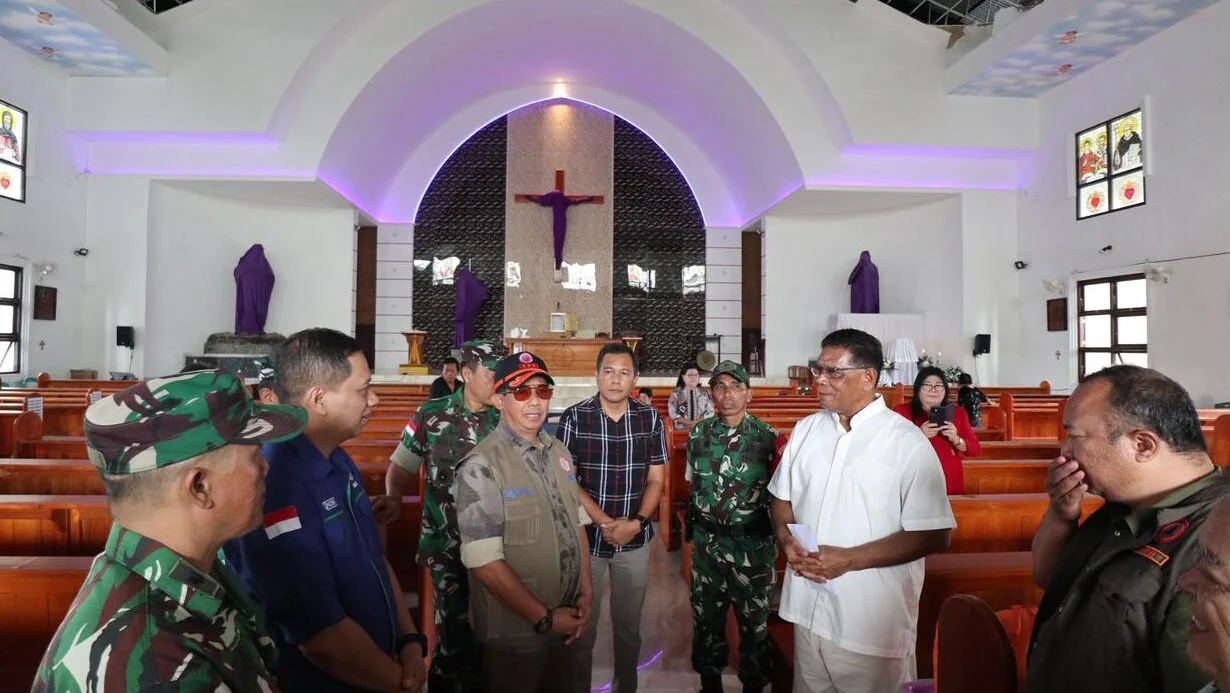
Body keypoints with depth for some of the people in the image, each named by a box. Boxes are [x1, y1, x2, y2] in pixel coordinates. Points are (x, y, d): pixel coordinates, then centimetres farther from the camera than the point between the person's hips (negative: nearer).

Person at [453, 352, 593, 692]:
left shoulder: (559, 452, 3)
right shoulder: (482, 466, -20)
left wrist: (585, 591, 2)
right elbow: (483, 559, -24)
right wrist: (543, 617, -18)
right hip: (515, 632, -6)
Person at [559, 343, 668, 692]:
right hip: (586, 537, -2)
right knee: (582, 624, 12)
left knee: (628, 625, 17)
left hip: (635, 539, 2)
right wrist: (605, 523, -16)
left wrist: (635, 523, -12)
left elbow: (656, 478, 1)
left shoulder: (650, 417, -2)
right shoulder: (574, 418, -9)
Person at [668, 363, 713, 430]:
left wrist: (697, 422, -8)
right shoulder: (676, 392, 8)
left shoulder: (704, 393, 12)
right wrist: (689, 422, -10)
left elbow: (710, 412, 8)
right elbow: (672, 412, 1)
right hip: (682, 428, -1)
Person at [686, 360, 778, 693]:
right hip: (707, 542, 3)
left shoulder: (767, 437, -9)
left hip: (752, 544, -3)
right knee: (706, 616, 16)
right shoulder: (698, 433, 0)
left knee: (754, 622, 11)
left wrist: (777, 537, -4)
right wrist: (691, 527, 13)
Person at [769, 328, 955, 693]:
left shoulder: (908, 442, -12)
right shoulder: (805, 430, 5)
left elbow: (933, 536, -14)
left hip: (874, 624, -5)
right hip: (808, 610, 5)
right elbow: (783, 498, 14)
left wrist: (849, 559, -19)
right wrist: (786, 541, -7)